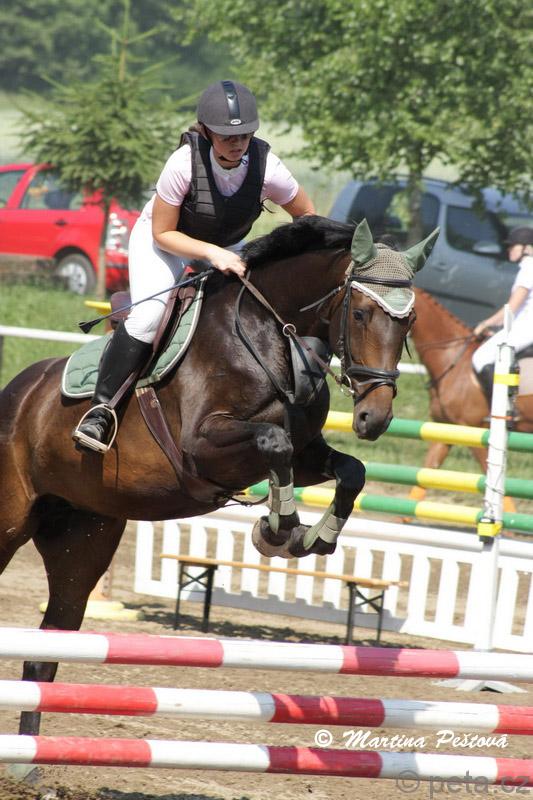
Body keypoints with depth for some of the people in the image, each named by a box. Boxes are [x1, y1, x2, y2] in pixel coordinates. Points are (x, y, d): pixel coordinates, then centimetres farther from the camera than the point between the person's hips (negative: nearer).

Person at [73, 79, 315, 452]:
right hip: (164, 239, -4)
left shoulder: (267, 167, -28)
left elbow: (307, 216, -8)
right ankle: (102, 408, -16)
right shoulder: (184, 163, -34)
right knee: (149, 313, -26)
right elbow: (162, 233, -24)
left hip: (229, 248, 4)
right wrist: (212, 253, -37)